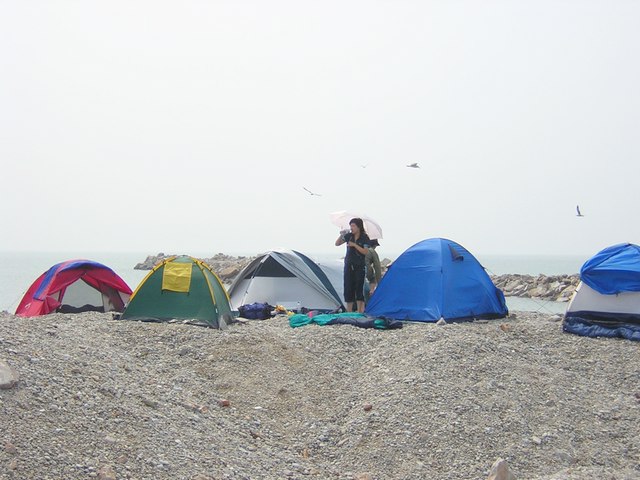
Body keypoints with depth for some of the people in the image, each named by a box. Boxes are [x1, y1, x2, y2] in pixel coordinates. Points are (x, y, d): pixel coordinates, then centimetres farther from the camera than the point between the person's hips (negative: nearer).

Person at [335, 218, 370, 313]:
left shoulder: (364, 238, -5)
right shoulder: (349, 236, 6)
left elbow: (365, 252, -13)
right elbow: (337, 244, 7)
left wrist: (354, 245, -20)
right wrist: (341, 235, -9)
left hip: (359, 267, -4)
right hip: (349, 265, 4)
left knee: (359, 288, -4)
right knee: (348, 288, 3)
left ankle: (359, 312, 2)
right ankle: (349, 312, 9)